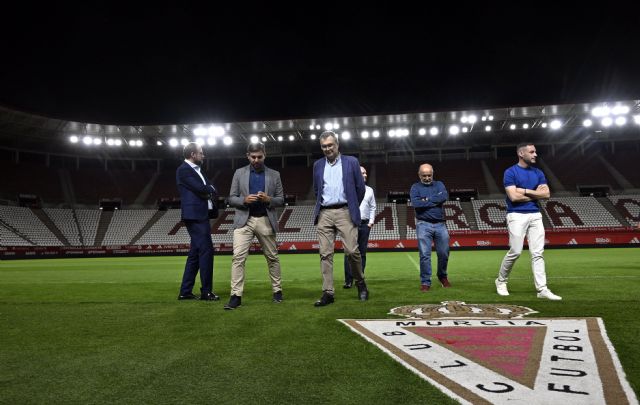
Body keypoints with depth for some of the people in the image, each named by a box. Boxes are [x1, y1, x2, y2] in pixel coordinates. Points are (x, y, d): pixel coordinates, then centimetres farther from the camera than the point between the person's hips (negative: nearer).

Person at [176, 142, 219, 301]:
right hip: (195, 216, -10)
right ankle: (206, 291, -3)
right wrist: (210, 189, 0)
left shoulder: (197, 170, 21)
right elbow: (200, 188, -19)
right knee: (206, 250, -9)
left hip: (201, 216, 10)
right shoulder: (183, 170, -9)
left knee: (195, 252, 10)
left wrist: (208, 190, -5)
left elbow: (212, 191, 16)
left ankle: (185, 291, 15)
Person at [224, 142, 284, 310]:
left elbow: (281, 200, 7)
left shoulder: (274, 175, 7)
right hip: (244, 220, -1)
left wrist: (268, 199, -14)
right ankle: (236, 296, -11)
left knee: (272, 257, 10)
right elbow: (231, 199, 5)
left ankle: (277, 290, 26)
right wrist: (244, 200, -15)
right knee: (238, 256, -13)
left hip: (266, 220, 1)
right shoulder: (239, 173, 7)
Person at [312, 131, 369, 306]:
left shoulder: (351, 162, 4)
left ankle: (360, 283, 16)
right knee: (325, 254, -2)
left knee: (352, 251, -9)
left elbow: (360, 188, 7)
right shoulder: (318, 165, 13)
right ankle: (328, 293, 2)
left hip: (345, 212, -3)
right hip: (324, 213, 3)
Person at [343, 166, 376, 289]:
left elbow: (373, 207, 16)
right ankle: (348, 280, -7)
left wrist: (371, 221, 5)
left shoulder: (369, 190, 16)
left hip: (365, 224, 3)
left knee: (362, 252, 4)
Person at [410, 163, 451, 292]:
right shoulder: (415, 187, 6)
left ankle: (442, 276, 32)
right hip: (424, 225, -2)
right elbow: (415, 203, -13)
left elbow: (445, 196, -8)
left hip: (440, 224, 2)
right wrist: (435, 201, -7)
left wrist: (427, 200, -9)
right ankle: (425, 282, 3)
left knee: (444, 253, 8)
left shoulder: (439, 185, 13)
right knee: (425, 255, -5)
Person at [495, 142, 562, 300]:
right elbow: (514, 197, -15)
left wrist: (525, 191, -7)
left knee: (538, 253, 1)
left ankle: (542, 289, 3)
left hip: (535, 215, 6)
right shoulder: (510, 172, -5)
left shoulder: (538, 172, 13)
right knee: (515, 252, -7)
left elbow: (546, 194, 2)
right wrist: (535, 194, -5)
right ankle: (501, 281, 14)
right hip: (517, 216, -5)